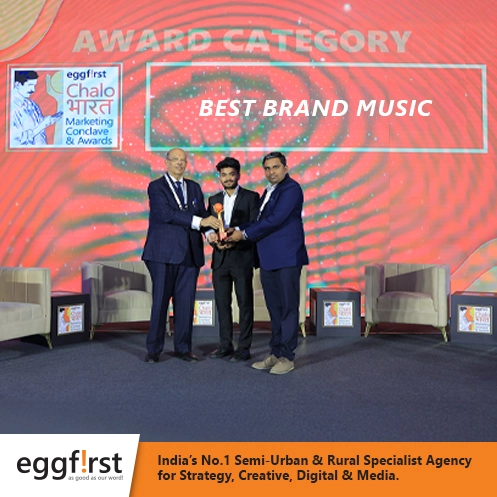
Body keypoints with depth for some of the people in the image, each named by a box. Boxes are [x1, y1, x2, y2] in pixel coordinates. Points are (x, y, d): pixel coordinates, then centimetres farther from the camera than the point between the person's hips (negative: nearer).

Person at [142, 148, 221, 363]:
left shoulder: (194, 188, 16)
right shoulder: (156, 187, 0)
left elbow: (203, 215, 9)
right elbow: (166, 213, -15)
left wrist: (211, 231, -12)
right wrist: (198, 221, -23)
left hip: (189, 253, 4)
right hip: (164, 251, -4)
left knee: (186, 302, 6)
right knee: (160, 301, 2)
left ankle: (183, 347, 18)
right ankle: (154, 349, 15)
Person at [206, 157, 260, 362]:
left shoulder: (251, 197, 1)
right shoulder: (214, 199, 15)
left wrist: (234, 241, -19)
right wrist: (210, 235, -10)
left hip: (242, 258, -4)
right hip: (220, 258, 5)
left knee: (245, 303, 1)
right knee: (222, 303, 9)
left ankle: (244, 347, 9)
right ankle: (225, 344, 21)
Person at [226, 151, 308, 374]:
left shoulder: (291, 189, -7)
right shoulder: (268, 192, 20)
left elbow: (275, 220, -17)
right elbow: (260, 221, 18)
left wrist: (244, 234, -11)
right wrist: (237, 230, 2)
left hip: (287, 257, -8)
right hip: (268, 258, 8)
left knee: (288, 307, -1)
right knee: (274, 308, 12)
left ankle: (287, 357, 7)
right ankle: (276, 353, 20)